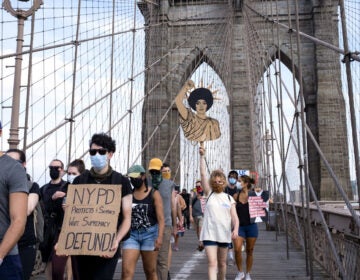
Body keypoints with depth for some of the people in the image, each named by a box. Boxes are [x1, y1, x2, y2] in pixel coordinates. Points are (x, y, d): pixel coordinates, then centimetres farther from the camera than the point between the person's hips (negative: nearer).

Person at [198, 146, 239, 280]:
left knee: (222, 263, 17)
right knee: (212, 263, -12)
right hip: (209, 234, -2)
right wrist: (202, 156, -10)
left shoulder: (229, 198, 8)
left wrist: (235, 229, -17)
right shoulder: (209, 194, 4)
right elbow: (203, 174, -4)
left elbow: (235, 217, 2)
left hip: (224, 234, 3)